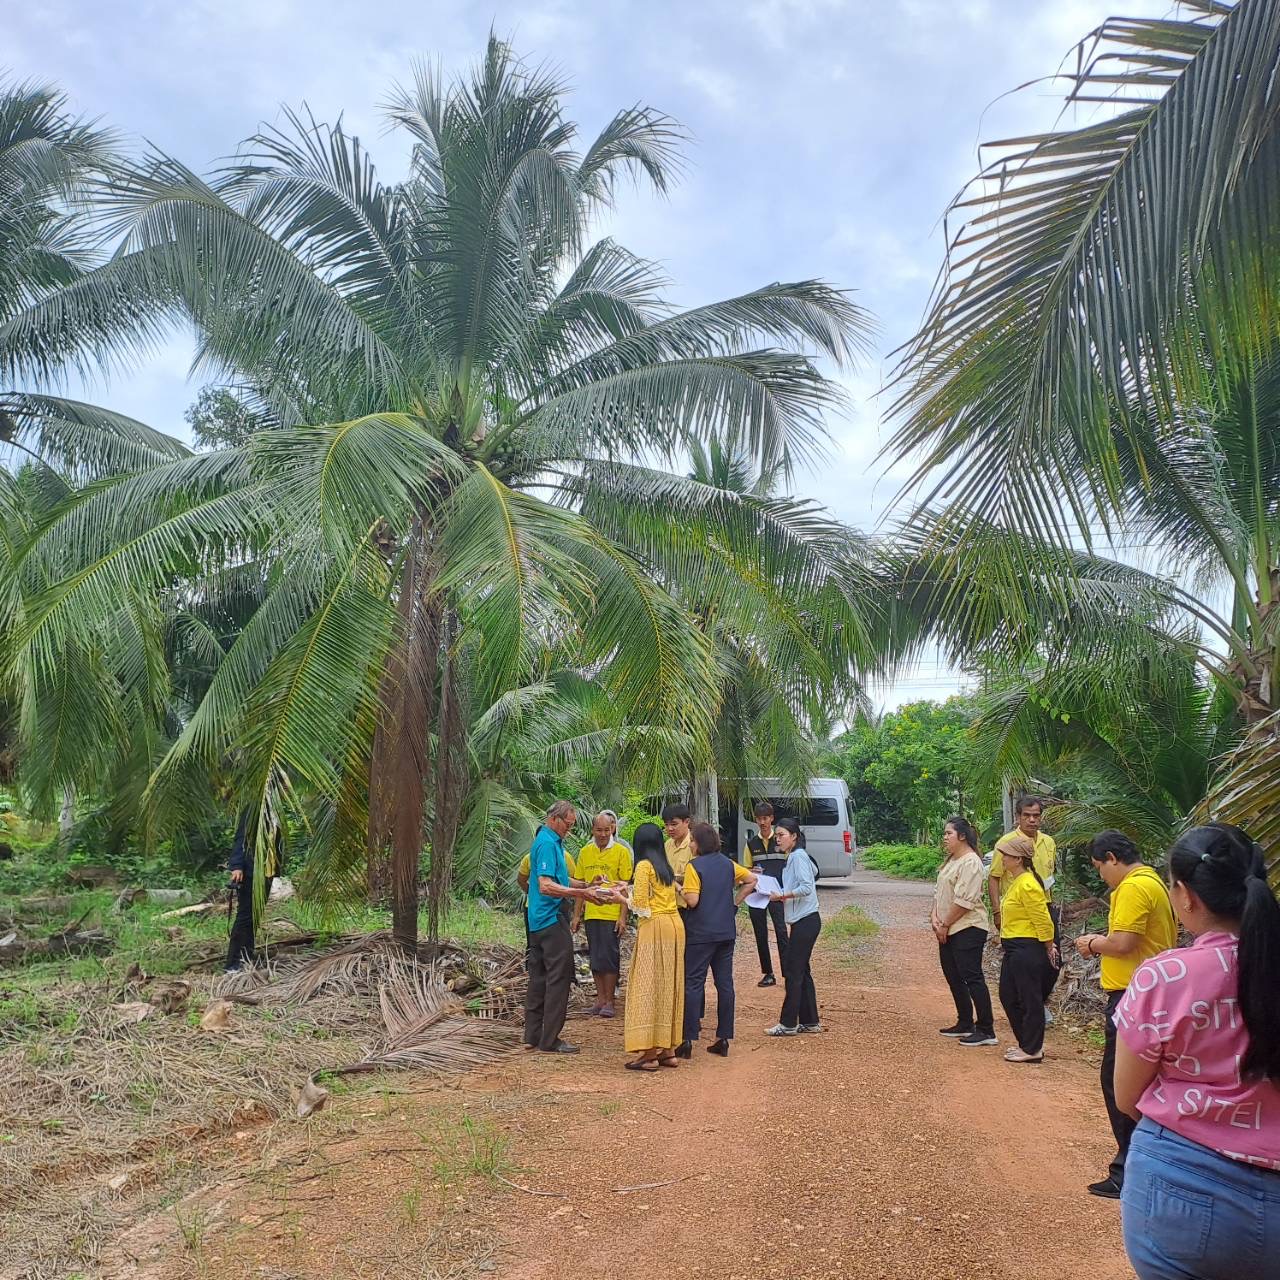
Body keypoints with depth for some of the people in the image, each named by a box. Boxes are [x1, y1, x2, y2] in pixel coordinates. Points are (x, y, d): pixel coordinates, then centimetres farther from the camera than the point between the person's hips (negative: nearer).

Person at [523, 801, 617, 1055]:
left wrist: (587, 886, 9)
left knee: (539, 977, 12)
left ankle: (533, 1035, 18)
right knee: (559, 977, -5)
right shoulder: (548, 843, -16)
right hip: (552, 919, -10)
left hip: (538, 919, 10)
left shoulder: (551, 841, 16)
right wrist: (581, 893, -28)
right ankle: (550, 1040, -2)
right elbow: (546, 886, -24)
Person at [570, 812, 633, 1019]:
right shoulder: (585, 852, 9)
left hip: (612, 914, -4)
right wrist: (576, 914, 11)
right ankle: (600, 999, 19)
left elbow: (625, 886, -4)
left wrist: (623, 917, -9)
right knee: (595, 957, 10)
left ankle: (609, 1001, 9)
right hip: (591, 913, 4)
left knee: (609, 957, -1)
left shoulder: (621, 851, -3)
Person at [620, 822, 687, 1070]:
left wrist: (624, 894, 7)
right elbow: (679, 897, 15)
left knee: (648, 987, -4)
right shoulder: (667, 867, 15)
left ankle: (649, 1053, -4)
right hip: (675, 925, 7)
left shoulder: (644, 866, -7)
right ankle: (668, 1049, 16)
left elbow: (639, 901, -11)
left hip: (654, 927, -7)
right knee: (669, 987, 11)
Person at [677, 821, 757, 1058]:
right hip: (726, 932, 6)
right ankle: (723, 1038, 13)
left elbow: (692, 900, -19)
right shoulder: (728, 864, 7)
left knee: (693, 983, 0)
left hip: (700, 933, -6)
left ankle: (688, 1040, -1)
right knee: (725, 983, 8)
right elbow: (752, 880, 16)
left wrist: (680, 890, 0)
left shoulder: (694, 866, -12)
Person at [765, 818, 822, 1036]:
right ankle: (810, 1021, 20)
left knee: (793, 973, -5)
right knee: (802, 971, 14)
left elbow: (807, 887, -24)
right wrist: (781, 896, 7)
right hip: (801, 921, 10)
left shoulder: (798, 857, -14)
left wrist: (783, 895, -16)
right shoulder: (792, 858, 15)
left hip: (806, 921, -10)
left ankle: (788, 1024, 1)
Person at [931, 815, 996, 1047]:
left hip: (968, 929, -10)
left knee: (972, 978, -8)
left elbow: (963, 901, -21)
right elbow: (939, 892, 15)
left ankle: (986, 1031, -3)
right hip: (948, 930, 10)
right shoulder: (951, 861, 15)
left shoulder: (970, 863, -16)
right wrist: (935, 917, 1)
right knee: (954, 977, 15)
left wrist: (945, 925, -14)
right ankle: (965, 1023, 26)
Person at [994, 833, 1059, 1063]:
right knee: (1008, 996, 16)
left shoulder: (1027, 885, -20)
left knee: (1030, 1000, 1)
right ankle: (1026, 1043, 26)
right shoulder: (1018, 882, 12)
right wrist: (1047, 945, 18)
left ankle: (1032, 1050, 12)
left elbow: (1042, 919, -18)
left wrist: (1048, 947, -8)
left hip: (1027, 950, -11)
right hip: (1014, 949, 11)